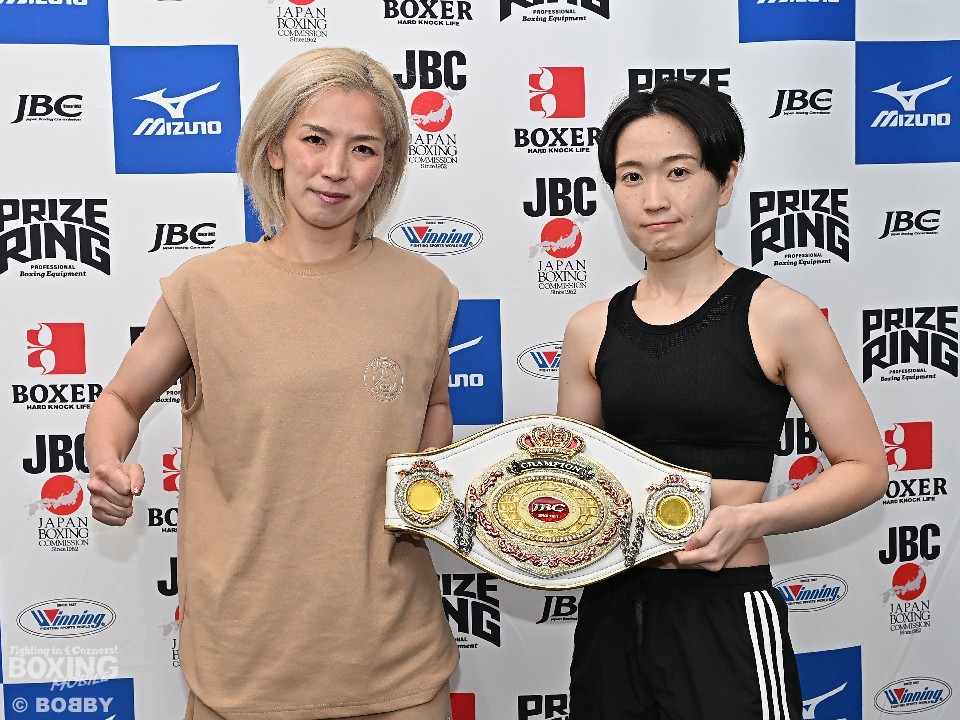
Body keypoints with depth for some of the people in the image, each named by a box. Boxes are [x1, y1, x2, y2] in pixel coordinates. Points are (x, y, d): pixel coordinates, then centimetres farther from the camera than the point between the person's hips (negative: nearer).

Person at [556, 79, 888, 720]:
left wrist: (750, 519, -17)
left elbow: (865, 468, -4)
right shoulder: (592, 330, 5)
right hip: (611, 612, 4)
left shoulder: (778, 317, -7)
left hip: (725, 616, -4)